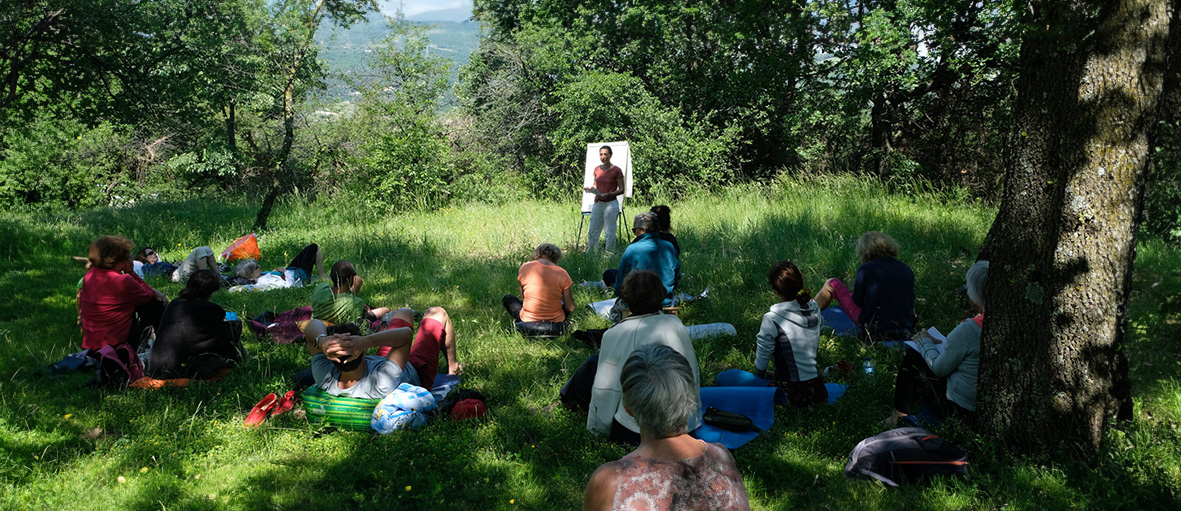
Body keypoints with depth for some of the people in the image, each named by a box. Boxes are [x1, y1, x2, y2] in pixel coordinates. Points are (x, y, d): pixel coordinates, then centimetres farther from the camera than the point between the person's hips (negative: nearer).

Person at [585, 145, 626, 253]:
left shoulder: (616, 170, -6)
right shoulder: (597, 169, 9)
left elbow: (621, 190, -6)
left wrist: (608, 194, -21)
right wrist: (590, 189, -3)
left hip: (611, 204, -5)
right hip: (597, 204, 5)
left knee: (610, 233, -1)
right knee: (593, 232, 10)